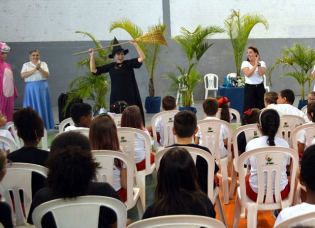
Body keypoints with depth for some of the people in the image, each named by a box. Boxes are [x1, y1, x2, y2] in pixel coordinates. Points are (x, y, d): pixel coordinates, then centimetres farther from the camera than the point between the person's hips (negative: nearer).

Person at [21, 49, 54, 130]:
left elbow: (47, 75, -4)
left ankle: (44, 126, 7)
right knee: (32, 106, 0)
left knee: (43, 106, 1)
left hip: (42, 88, 1)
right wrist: (34, 69, -15)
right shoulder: (26, 65, 6)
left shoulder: (43, 64, 7)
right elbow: (23, 75, -9)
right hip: (31, 88, 0)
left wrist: (39, 68, -19)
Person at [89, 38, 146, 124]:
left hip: (129, 97, -2)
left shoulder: (129, 64, 3)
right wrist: (92, 56, 7)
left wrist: (135, 45, -10)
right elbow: (94, 70, 12)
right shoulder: (110, 66, 10)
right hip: (116, 97, 2)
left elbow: (142, 58, -7)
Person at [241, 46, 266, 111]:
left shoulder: (262, 63, 9)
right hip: (249, 87, -2)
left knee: (261, 108, 0)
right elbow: (248, 74, -15)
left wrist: (258, 64, -16)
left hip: (260, 87, 2)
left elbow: (262, 73, -10)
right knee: (249, 109, -6)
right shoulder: (245, 63, 2)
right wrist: (255, 65, -14)